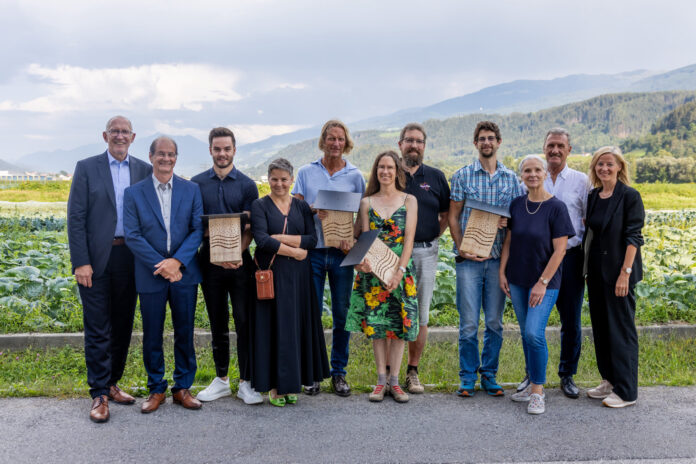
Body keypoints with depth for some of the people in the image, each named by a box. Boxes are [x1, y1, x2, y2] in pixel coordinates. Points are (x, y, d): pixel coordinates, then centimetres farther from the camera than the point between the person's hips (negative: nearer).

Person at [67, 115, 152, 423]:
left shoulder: (144, 170, 8)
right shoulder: (87, 168, 1)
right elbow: (75, 217, -4)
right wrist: (80, 262, -11)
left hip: (130, 258, 3)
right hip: (96, 259, -3)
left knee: (123, 326, 12)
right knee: (98, 329, 1)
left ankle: (112, 383, 27)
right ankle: (99, 394, 10)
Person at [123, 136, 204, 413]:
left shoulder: (191, 190, 5)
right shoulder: (134, 193, 2)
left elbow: (198, 230, -1)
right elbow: (132, 235, -5)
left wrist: (177, 261, -14)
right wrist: (161, 266, -14)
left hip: (184, 273, 1)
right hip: (151, 276, -1)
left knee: (185, 333, 8)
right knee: (152, 336, 8)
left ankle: (182, 388, 23)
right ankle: (156, 389, 24)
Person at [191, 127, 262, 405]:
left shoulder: (247, 184, 3)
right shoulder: (197, 183, 7)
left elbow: (250, 227, -1)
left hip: (239, 260, -2)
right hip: (210, 260, 2)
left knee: (244, 321, -1)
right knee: (217, 323, 11)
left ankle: (246, 382, 10)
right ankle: (221, 379, 23)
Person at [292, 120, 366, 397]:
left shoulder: (354, 175, 8)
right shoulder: (306, 172, 8)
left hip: (341, 253, 0)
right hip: (313, 251, 0)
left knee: (342, 314, 5)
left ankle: (339, 372, 18)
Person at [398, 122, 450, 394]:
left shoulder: (436, 177, 10)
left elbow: (446, 214, 17)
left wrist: (433, 236, 4)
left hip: (425, 253, 2)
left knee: (420, 315, 6)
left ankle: (413, 371, 18)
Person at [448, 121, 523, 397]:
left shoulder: (511, 178, 10)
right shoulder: (463, 176, 4)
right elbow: (453, 217, 3)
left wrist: (507, 223, -11)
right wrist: (462, 249, -9)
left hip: (498, 258, 2)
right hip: (469, 259, -2)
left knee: (495, 322, 7)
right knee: (468, 323, -1)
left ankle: (489, 375, 21)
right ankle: (468, 378, 13)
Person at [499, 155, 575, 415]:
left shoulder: (556, 207, -9)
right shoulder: (516, 205, 6)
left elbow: (560, 249, -11)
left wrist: (543, 283, -15)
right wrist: (502, 272, 5)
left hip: (545, 282, -5)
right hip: (517, 281, 5)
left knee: (534, 333, -14)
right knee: (525, 333, 11)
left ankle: (538, 392, 1)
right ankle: (533, 384, 25)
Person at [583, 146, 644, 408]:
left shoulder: (630, 196, -9)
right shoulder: (593, 197, 10)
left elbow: (633, 237, -14)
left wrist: (625, 273, -19)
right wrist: (587, 270, 9)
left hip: (618, 272, -7)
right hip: (597, 271, 7)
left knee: (621, 328, -1)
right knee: (600, 327, 13)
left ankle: (626, 391, 8)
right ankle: (609, 381, 27)